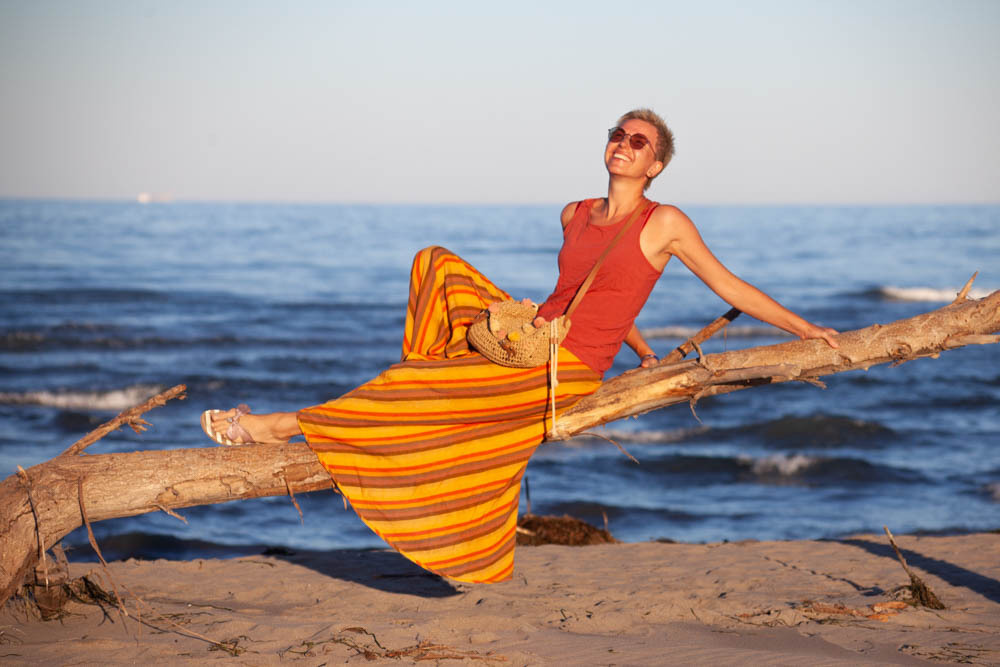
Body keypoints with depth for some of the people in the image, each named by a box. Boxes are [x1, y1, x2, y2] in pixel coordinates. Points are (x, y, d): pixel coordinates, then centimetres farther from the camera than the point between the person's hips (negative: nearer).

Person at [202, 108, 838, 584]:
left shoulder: (667, 223, -3)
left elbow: (731, 288, 5)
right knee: (439, 267, -6)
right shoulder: (575, 216, 14)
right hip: (533, 338, 6)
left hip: (566, 371, -6)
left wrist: (804, 328, 7)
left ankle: (280, 426, -8)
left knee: (406, 394, -14)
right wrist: (644, 351, 26)